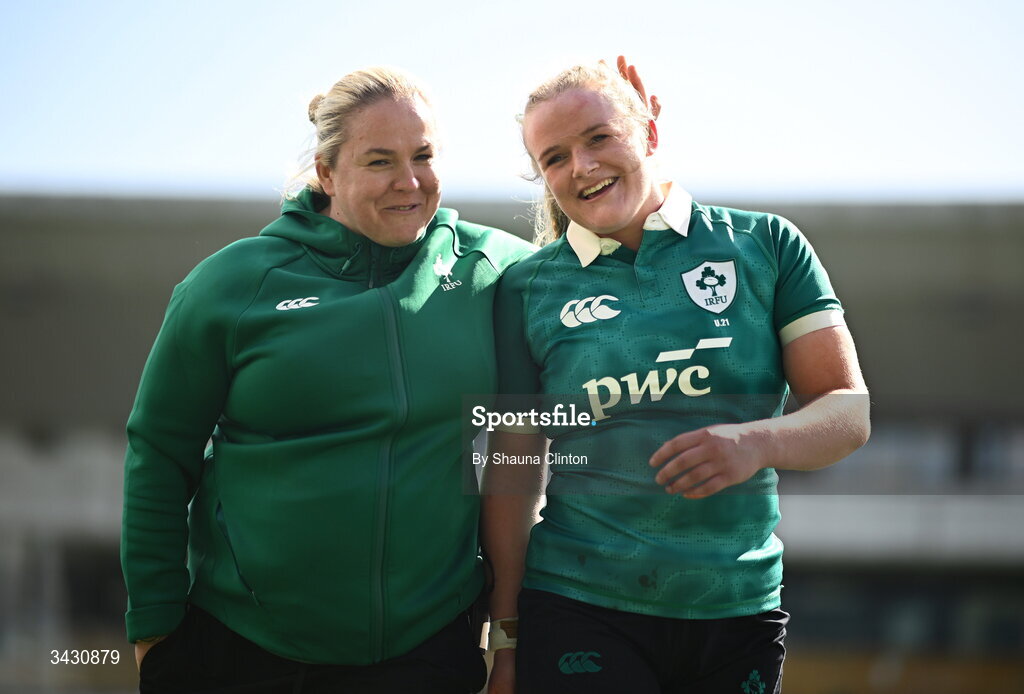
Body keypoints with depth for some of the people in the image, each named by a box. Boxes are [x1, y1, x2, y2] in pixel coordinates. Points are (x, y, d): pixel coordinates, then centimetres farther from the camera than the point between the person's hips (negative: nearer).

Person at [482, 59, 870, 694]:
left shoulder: (764, 244, 2)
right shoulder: (529, 288, 3)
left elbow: (850, 409, -1)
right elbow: (513, 468, 5)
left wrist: (756, 443, -20)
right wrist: (507, 633, 4)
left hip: (740, 613, 1)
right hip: (577, 612, -1)